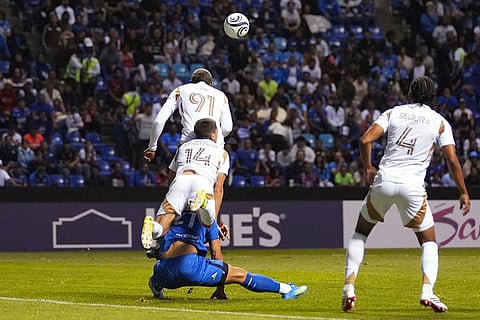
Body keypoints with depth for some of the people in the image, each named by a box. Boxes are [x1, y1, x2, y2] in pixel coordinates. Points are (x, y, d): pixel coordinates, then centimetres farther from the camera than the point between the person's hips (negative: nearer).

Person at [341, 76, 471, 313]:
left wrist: (368, 169, 12)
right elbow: (452, 160, 0)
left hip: (383, 181, 1)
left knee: (360, 233, 19)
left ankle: (349, 287, 6)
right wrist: (463, 193, 8)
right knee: (429, 242, 12)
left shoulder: (393, 113, 10)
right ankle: (427, 291, -12)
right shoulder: (440, 122, 7)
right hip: (412, 186, -1)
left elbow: (366, 140, -1)